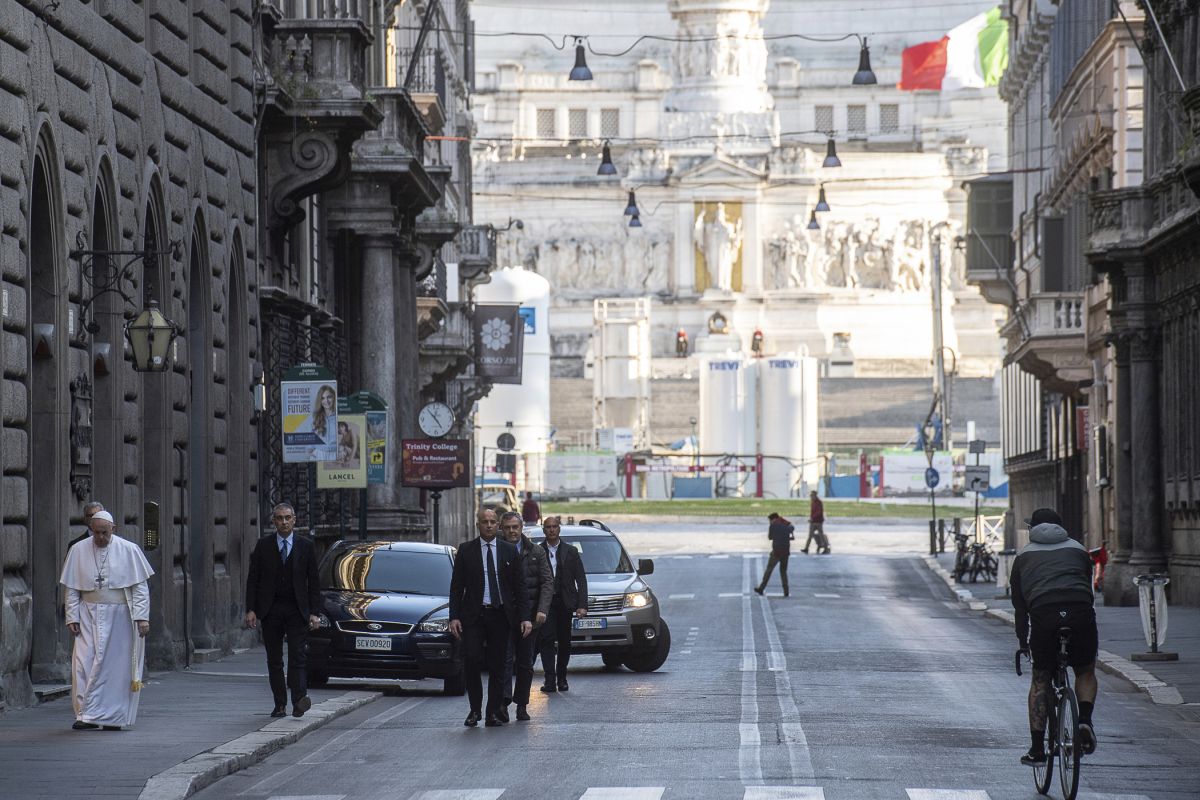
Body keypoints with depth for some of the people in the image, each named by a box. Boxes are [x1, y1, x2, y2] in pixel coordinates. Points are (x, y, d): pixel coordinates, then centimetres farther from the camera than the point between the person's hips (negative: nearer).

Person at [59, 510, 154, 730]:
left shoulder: (129, 551, -3)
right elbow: (72, 589, 5)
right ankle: (87, 715, -7)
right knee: (85, 663, -8)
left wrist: (142, 617, -11)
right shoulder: (78, 551, 1)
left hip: (119, 617, -1)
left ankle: (114, 717, 8)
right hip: (89, 617, 1)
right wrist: (72, 617, -2)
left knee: (117, 666, 0)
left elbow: (140, 587, -3)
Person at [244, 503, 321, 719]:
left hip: (297, 610, -1)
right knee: (274, 660, 4)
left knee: (297, 655, -13)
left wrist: (314, 612, -2)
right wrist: (251, 610, -4)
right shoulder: (263, 545, 5)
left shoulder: (306, 546, 5)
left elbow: (313, 582, 5)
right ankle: (280, 705, 8)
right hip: (270, 610, 1)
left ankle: (298, 700, -22)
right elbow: (253, 579, 5)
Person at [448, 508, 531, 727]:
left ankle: (494, 713, 10)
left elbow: (519, 586, 7)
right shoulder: (466, 551, 4)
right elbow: (456, 586, 4)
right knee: (471, 660, -13)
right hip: (473, 616, -1)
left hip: (500, 616, 1)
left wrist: (525, 617, -2)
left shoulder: (509, 551, 7)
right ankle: (474, 710, 2)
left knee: (497, 666, 3)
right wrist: (454, 617, -5)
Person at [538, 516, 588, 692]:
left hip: (565, 603, 2)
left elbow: (581, 580, 5)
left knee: (564, 642, 7)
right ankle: (550, 679, -16)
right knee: (547, 639, -12)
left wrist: (582, 605, -5)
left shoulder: (571, 551, 7)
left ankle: (561, 678, 18)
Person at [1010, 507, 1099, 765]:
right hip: (1081, 612, 1)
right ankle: (1085, 720, -3)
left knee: (1040, 679, 14)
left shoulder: (1024, 555, 25)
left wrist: (1022, 642, 28)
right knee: (1085, 672, 23)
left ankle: (1037, 748, 8)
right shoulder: (1078, 549, 27)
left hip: (1043, 615, -1)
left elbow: (1019, 604, 23)